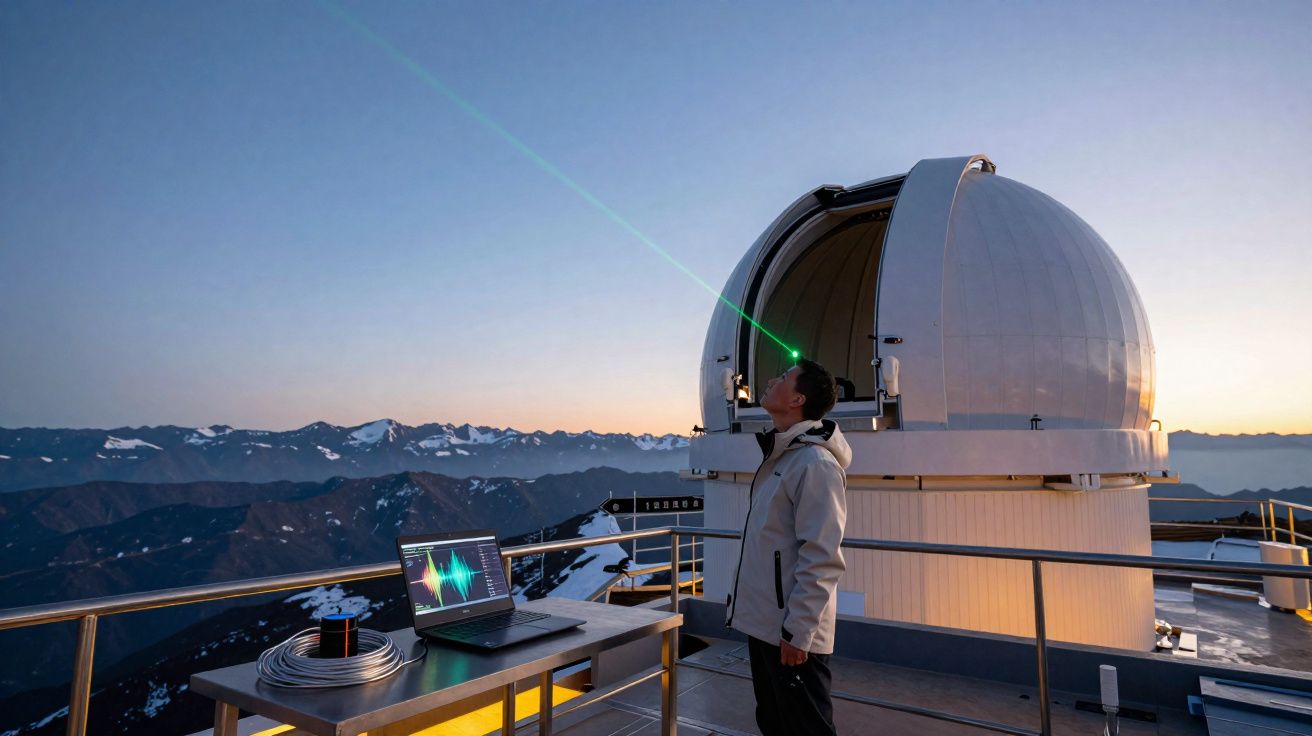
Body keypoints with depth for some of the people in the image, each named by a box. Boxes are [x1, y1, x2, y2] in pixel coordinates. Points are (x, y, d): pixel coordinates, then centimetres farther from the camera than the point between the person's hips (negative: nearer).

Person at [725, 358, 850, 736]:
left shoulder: (815, 463, -19)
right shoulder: (779, 457, 10)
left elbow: (820, 560, -23)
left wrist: (797, 631, -21)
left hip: (793, 633, -9)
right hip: (764, 624, 9)